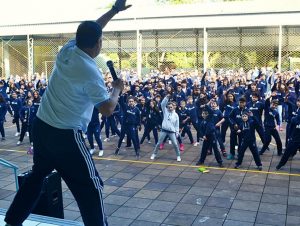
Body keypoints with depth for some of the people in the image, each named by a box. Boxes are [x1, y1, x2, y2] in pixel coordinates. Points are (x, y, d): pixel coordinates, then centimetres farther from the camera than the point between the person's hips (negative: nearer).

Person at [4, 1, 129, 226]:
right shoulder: (90, 72, -18)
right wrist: (117, 88, 2)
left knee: (37, 174, 26)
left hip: (41, 126, 8)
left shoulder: (66, 50, 2)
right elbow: (107, 109, -15)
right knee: (90, 186, 3)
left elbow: (88, 31, 19)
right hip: (66, 135, -8)